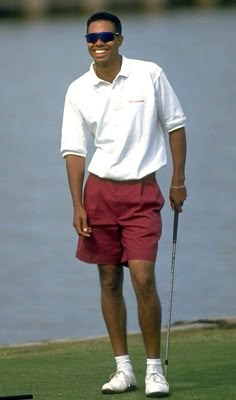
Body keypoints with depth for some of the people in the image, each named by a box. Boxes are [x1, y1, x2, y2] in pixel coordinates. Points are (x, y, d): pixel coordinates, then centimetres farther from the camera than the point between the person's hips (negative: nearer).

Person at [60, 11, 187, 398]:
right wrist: (78, 204, -4)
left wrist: (178, 181, 3)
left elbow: (175, 125, 4)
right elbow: (74, 150, 3)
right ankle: (123, 368, 13)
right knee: (109, 281, 5)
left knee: (143, 278, -12)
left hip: (142, 191, -3)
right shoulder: (78, 91, 1)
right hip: (99, 190, 3)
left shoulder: (150, 75, -4)